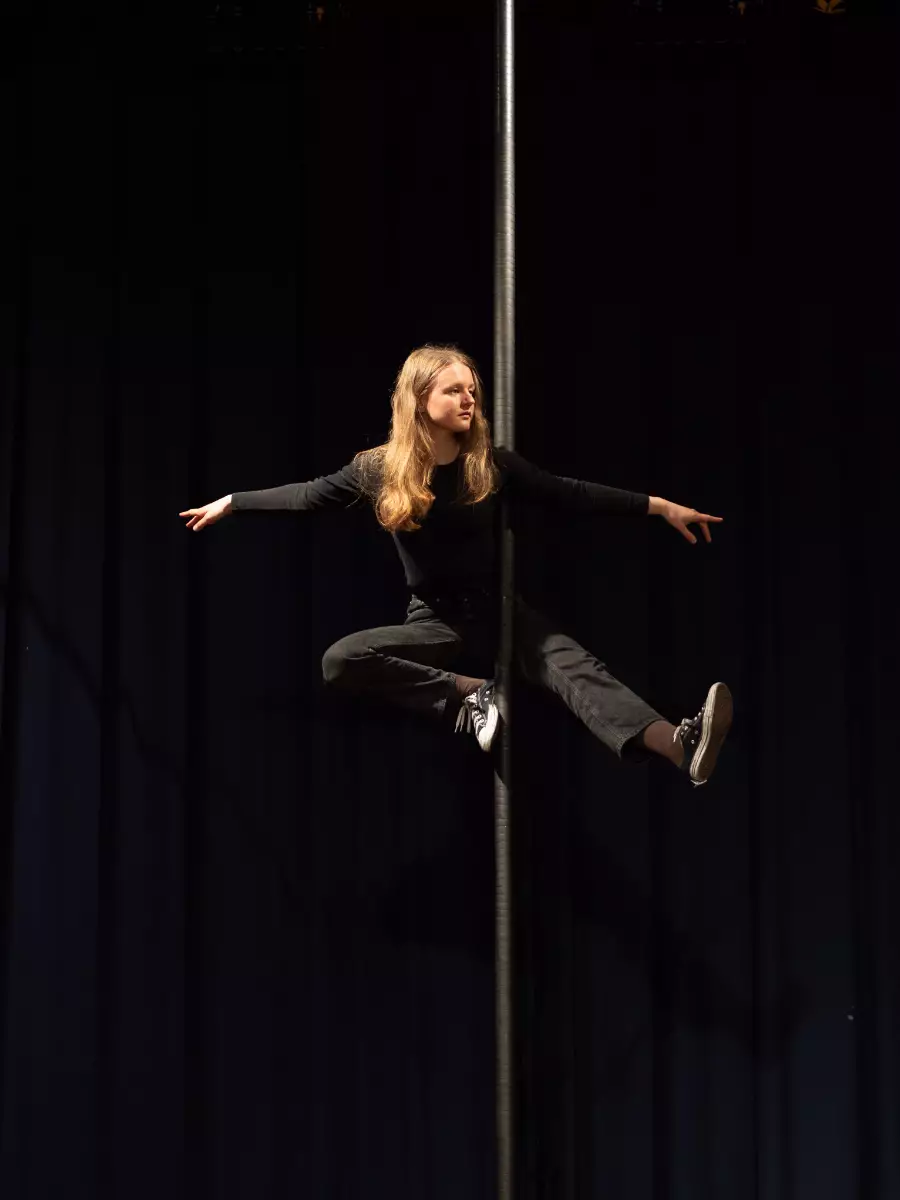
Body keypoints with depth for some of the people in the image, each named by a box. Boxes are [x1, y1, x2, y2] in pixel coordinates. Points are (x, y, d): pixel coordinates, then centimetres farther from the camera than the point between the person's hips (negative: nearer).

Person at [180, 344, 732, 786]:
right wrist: (232, 501, 10)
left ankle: (679, 742, -55)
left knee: (575, 666, -30)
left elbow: (570, 494, 0)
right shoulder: (381, 469, -4)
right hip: (436, 619, 1)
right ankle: (471, 690, -24)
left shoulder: (492, 463, -4)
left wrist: (661, 506, -3)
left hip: (499, 608, 0)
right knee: (341, 661, -26)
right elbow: (309, 495, 9)